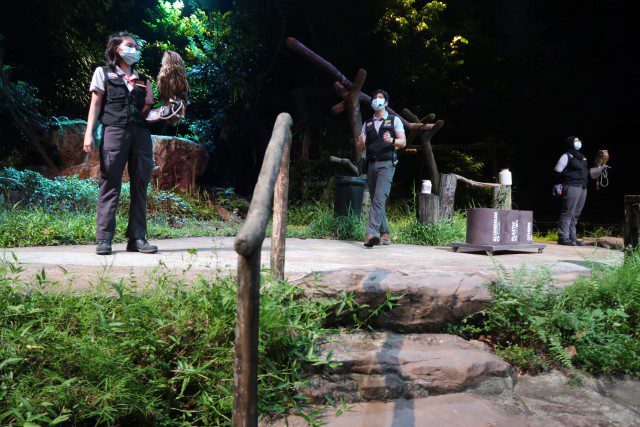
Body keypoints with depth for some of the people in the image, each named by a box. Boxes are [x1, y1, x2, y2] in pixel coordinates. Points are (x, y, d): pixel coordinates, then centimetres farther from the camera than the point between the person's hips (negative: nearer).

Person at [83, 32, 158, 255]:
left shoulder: (142, 79, 24)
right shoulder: (103, 73, 15)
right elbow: (95, 104, 7)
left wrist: (148, 104, 1)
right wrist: (89, 134, -3)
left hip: (140, 132, 4)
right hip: (115, 130, -3)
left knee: (140, 185, -2)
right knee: (110, 184, -8)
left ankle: (137, 238, 1)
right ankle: (104, 239, -7)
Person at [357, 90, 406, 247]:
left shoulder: (394, 120, 10)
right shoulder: (367, 124, 21)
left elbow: (403, 142, 1)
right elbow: (360, 148, 15)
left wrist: (391, 140, -20)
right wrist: (361, 142, -9)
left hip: (386, 164, -5)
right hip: (371, 165, 5)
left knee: (379, 198, -20)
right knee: (375, 200, 7)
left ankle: (372, 232, -27)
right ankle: (385, 233, 17)